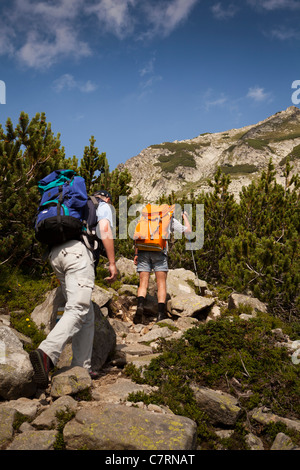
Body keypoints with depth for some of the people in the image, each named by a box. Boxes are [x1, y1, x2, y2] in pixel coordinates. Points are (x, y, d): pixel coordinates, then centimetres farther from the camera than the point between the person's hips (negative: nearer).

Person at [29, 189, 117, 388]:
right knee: (78, 310, -17)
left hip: (54, 254, 7)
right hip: (78, 250, -7)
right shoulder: (104, 206, 20)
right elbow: (105, 232, 1)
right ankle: (47, 353, -38)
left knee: (87, 314, 9)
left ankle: (82, 368, 5)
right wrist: (112, 264, 1)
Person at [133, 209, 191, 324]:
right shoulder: (171, 220, 16)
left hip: (143, 250, 2)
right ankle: (161, 314, -7)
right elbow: (188, 231, 21)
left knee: (143, 283, 0)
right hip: (159, 252, -2)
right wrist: (185, 216, 36)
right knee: (161, 284, 2)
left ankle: (140, 306, -24)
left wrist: (136, 254, 12)